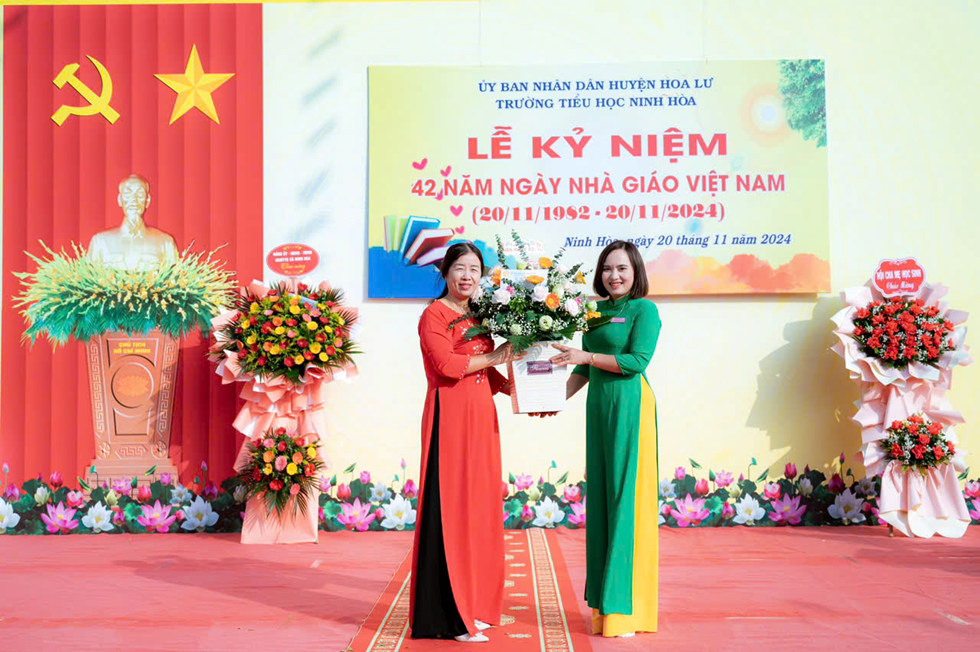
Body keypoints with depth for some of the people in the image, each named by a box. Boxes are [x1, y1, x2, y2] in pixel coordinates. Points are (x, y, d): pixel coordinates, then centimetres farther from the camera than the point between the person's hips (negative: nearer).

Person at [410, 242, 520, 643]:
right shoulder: (435, 314, -4)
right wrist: (494, 357, -8)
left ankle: (471, 604, 20)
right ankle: (448, 615, 0)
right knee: (451, 508, -6)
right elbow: (447, 364, -17)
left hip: (480, 418, 8)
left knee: (477, 508, 10)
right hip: (450, 417, -8)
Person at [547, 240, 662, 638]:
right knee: (600, 497, 8)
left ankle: (627, 608, 2)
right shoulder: (596, 311, 16)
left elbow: (637, 360, -14)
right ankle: (603, 604, 16)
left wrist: (586, 355, -14)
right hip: (598, 407, 7)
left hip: (630, 406, -7)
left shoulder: (644, 310, -3)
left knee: (626, 497, -5)